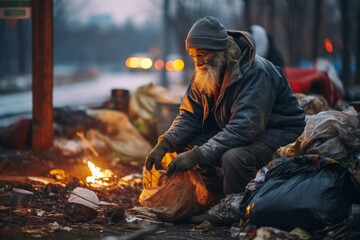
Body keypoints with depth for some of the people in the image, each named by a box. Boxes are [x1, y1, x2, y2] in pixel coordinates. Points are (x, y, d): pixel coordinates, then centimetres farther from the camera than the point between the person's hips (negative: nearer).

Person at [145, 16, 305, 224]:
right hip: (234, 134, 8)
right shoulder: (205, 72, -1)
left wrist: (198, 155, -40)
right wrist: (164, 145, -18)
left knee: (234, 157, -37)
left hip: (280, 134, -8)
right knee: (183, 144, -9)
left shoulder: (256, 72, -27)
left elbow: (244, 127, -36)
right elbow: (190, 116, 1)